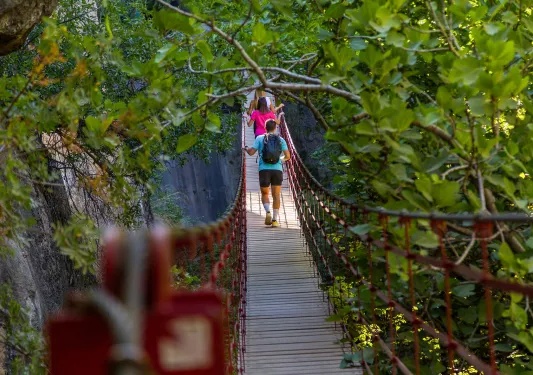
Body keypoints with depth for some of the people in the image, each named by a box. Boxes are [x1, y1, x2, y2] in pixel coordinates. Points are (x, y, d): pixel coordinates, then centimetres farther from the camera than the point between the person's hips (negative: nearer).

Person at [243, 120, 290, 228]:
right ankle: (275, 220, -3)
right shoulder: (281, 140, 9)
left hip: (264, 170, 0)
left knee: (264, 194, 13)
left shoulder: (260, 138, 6)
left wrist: (246, 149, 23)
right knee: (276, 196, 6)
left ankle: (268, 212, -14)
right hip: (277, 170, 0)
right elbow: (288, 156, 4)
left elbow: (251, 152, -1)